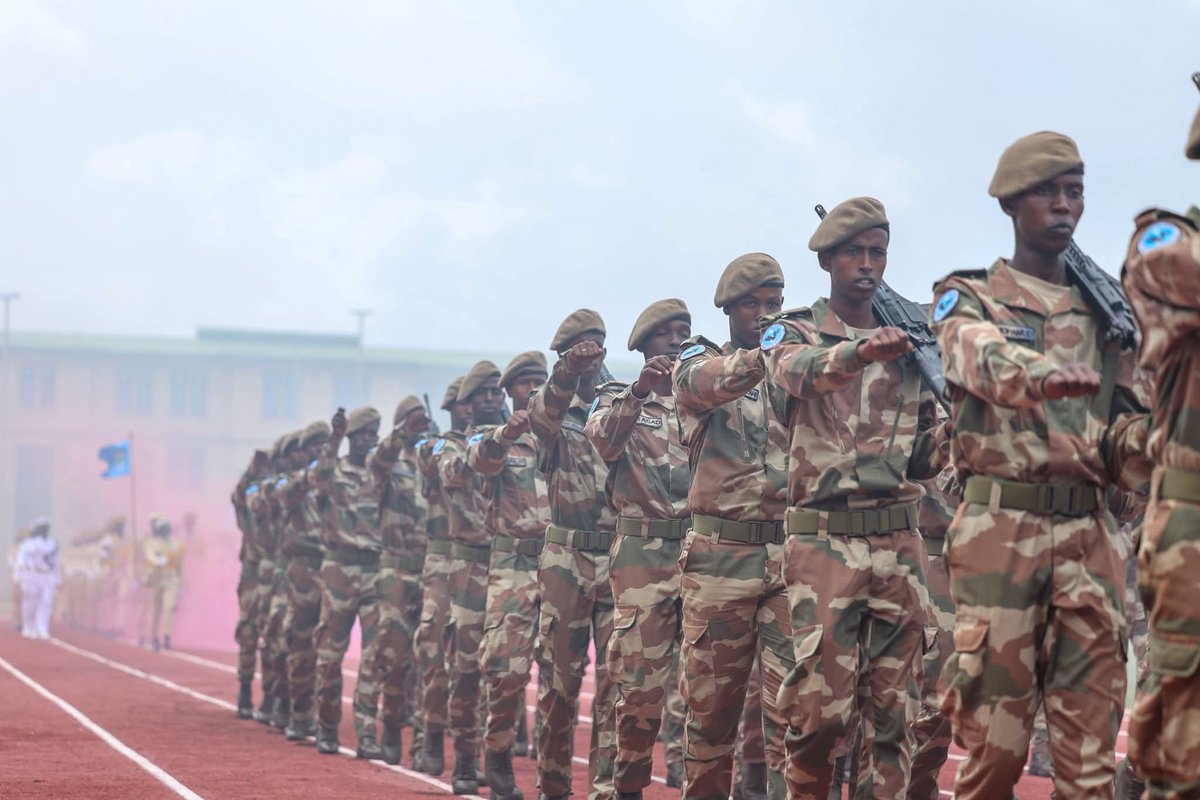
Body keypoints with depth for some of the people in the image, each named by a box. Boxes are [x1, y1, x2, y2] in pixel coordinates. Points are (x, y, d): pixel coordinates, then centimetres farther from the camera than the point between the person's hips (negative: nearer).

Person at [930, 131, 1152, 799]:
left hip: (1091, 535, 4)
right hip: (1002, 528, -4)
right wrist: (1042, 373, -43)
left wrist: (1145, 440, -7)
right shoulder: (970, 298, 5)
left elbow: (1123, 429, 18)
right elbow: (983, 355, -19)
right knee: (994, 738, -4)